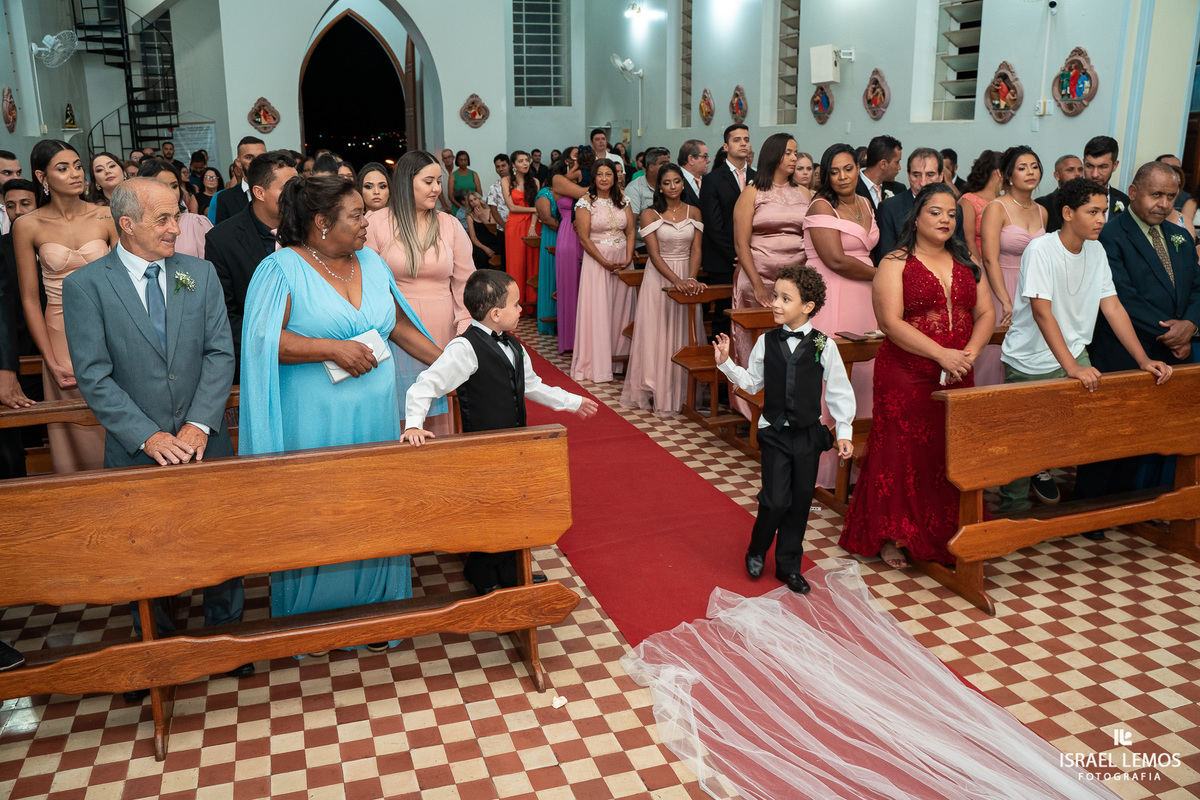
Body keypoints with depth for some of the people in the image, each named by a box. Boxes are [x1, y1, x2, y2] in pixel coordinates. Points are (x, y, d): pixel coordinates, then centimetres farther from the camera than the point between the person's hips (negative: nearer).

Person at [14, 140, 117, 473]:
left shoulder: (107, 218, 0)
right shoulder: (28, 226, -2)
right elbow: (30, 300, 1)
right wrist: (51, 363, -5)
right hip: (62, 336, 0)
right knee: (78, 433, 6)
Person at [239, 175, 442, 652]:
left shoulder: (371, 262, 8)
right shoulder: (282, 268, -9)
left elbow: (399, 325, 15)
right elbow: (263, 340, -16)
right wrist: (333, 348, -22)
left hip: (375, 417, 5)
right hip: (313, 424, -5)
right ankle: (313, 620, 23)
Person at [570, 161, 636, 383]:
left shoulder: (622, 201, 9)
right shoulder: (586, 202, -5)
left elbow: (630, 232, 8)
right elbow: (584, 238, -10)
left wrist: (628, 258, -8)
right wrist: (605, 262, -14)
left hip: (622, 262, 4)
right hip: (596, 260, -4)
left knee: (621, 309, 6)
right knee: (597, 311, -2)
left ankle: (619, 358, 17)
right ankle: (596, 365, 5)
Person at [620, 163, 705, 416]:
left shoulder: (693, 212, 5)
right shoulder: (650, 214, -3)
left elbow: (696, 250, 0)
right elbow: (654, 253, -10)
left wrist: (691, 279, -17)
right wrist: (676, 281, -22)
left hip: (687, 278, 2)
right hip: (659, 279, -2)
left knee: (683, 336, 6)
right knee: (657, 335, 1)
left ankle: (681, 392, 15)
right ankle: (656, 392, 9)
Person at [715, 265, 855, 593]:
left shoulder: (823, 345, -6)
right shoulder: (766, 342, -1)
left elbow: (839, 391, -1)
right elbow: (751, 382, 10)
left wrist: (844, 432, -2)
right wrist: (725, 363, -2)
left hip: (808, 434, 0)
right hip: (774, 433, 0)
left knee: (800, 503, 9)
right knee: (776, 500, -8)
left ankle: (788, 565, 25)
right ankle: (757, 551, 20)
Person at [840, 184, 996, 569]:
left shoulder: (966, 263, 13)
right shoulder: (895, 263, -4)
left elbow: (986, 312, 10)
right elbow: (891, 321, -14)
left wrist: (969, 353, -9)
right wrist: (942, 354, -20)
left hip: (957, 378, 5)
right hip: (906, 375, -5)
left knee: (951, 454, 7)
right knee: (901, 453, 0)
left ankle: (946, 536, 22)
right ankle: (891, 536, 14)